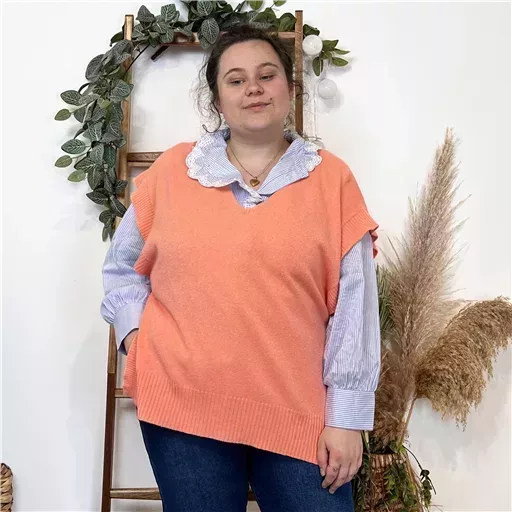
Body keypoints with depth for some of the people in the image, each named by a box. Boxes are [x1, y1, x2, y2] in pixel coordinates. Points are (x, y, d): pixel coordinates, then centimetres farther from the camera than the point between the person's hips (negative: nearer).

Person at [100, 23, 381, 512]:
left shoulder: (331, 178, 0)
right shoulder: (171, 169, 3)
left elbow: (353, 303, -2)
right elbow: (122, 268, 15)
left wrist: (347, 415, -4)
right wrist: (134, 335, -1)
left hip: (298, 411, 0)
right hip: (182, 405, 1)